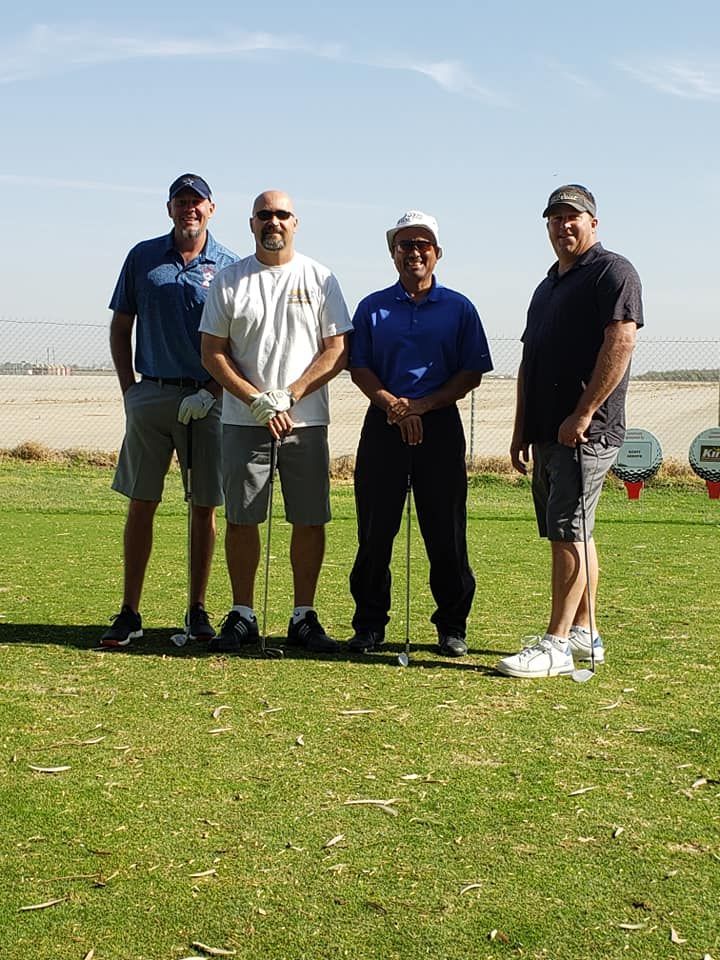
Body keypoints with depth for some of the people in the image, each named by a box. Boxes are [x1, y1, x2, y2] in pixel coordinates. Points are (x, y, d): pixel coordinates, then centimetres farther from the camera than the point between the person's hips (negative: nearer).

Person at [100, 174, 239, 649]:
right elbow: (121, 327, 12)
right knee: (141, 503, 2)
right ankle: (130, 613, 7)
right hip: (151, 396, 1)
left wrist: (211, 392, -9)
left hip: (207, 400, -1)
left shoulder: (230, 266, 2)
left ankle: (198, 610, 14)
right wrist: (129, 389, 4)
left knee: (205, 506, 4)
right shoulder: (143, 257, 8)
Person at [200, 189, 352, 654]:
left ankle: (304, 616, 12)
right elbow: (213, 352, 3)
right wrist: (257, 402, -10)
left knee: (310, 520, 1)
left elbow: (338, 351, 0)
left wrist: (287, 397, -10)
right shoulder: (230, 280, 7)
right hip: (244, 422, 0)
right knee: (241, 518, 2)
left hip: (307, 422, 0)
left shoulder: (320, 279, 5)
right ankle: (242, 615, 12)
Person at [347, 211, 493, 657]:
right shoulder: (372, 307, 10)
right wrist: (393, 405, -12)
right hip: (383, 425, 1)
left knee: (447, 532, 1)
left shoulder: (459, 308, 7)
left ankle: (453, 627, 12)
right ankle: (370, 624, 13)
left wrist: (422, 405, -10)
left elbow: (472, 373, 2)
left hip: (440, 426, -1)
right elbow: (359, 368, 5)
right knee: (375, 530, 3)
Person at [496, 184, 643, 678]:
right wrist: (521, 430, 16)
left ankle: (556, 644, -10)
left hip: (586, 430, -9)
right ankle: (584, 635, 18)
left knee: (568, 532, -11)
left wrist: (582, 416, -20)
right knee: (572, 534, 11)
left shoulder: (613, 271, -5)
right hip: (547, 431, 9)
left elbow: (621, 344, -17)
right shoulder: (547, 287, 22)